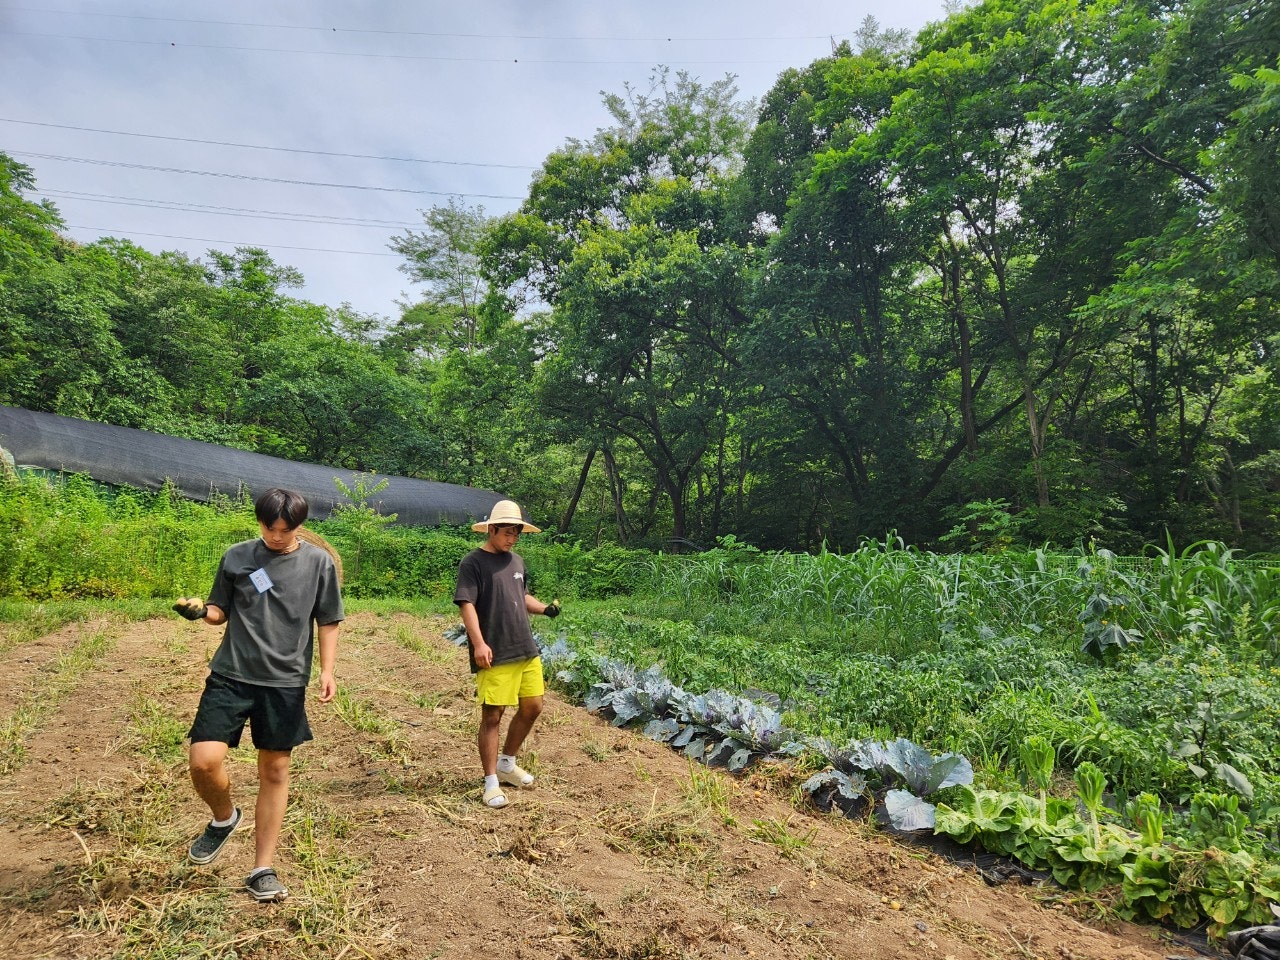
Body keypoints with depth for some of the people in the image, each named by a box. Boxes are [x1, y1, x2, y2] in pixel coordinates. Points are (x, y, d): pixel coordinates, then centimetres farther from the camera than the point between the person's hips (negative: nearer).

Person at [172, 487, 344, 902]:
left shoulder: (319, 562, 0)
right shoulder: (237, 556, 2)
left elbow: (328, 622, 4)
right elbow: (221, 611, 11)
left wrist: (327, 670, -5)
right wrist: (200, 610, -11)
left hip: (285, 682, 0)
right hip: (230, 675, 1)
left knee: (275, 771, 6)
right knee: (204, 761, -11)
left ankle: (262, 869, 21)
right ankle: (224, 817, 23)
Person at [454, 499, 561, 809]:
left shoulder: (516, 561, 14)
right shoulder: (473, 563, -9)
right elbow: (466, 604, -17)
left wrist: (544, 608, 6)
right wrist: (478, 642, -27)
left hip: (527, 651, 8)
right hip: (494, 656, -8)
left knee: (532, 707, 14)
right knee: (492, 716, 0)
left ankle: (507, 763, 34)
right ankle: (492, 783, 13)